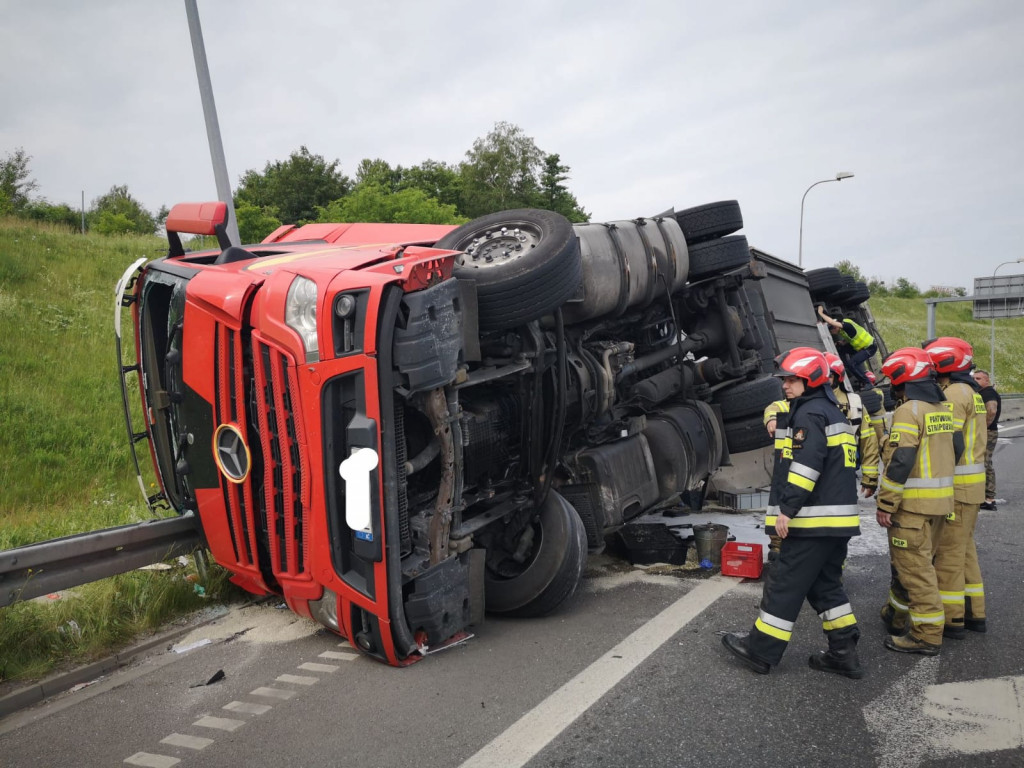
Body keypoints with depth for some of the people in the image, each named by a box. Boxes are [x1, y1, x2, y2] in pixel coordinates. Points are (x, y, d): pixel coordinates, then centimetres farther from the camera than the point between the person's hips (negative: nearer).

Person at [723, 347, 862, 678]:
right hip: (837, 518, 10)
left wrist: (787, 508, -22)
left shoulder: (809, 414, -13)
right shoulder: (831, 412, 19)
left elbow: (805, 466, -23)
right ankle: (844, 652, 17)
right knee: (825, 584, 16)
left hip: (813, 520, -10)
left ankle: (760, 650, 7)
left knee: (785, 583, -2)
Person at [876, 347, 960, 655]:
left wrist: (885, 505, -17)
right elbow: (955, 450, 18)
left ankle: (928, 635, 2)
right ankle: (896, 614, 34)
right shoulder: (943, 409, 12)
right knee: (907, 561, 21)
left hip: (914, 503, -9)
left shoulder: (909, 411, -16)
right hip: (941, 501, 9)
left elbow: (899, 462, -21)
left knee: (914, 567, -2)